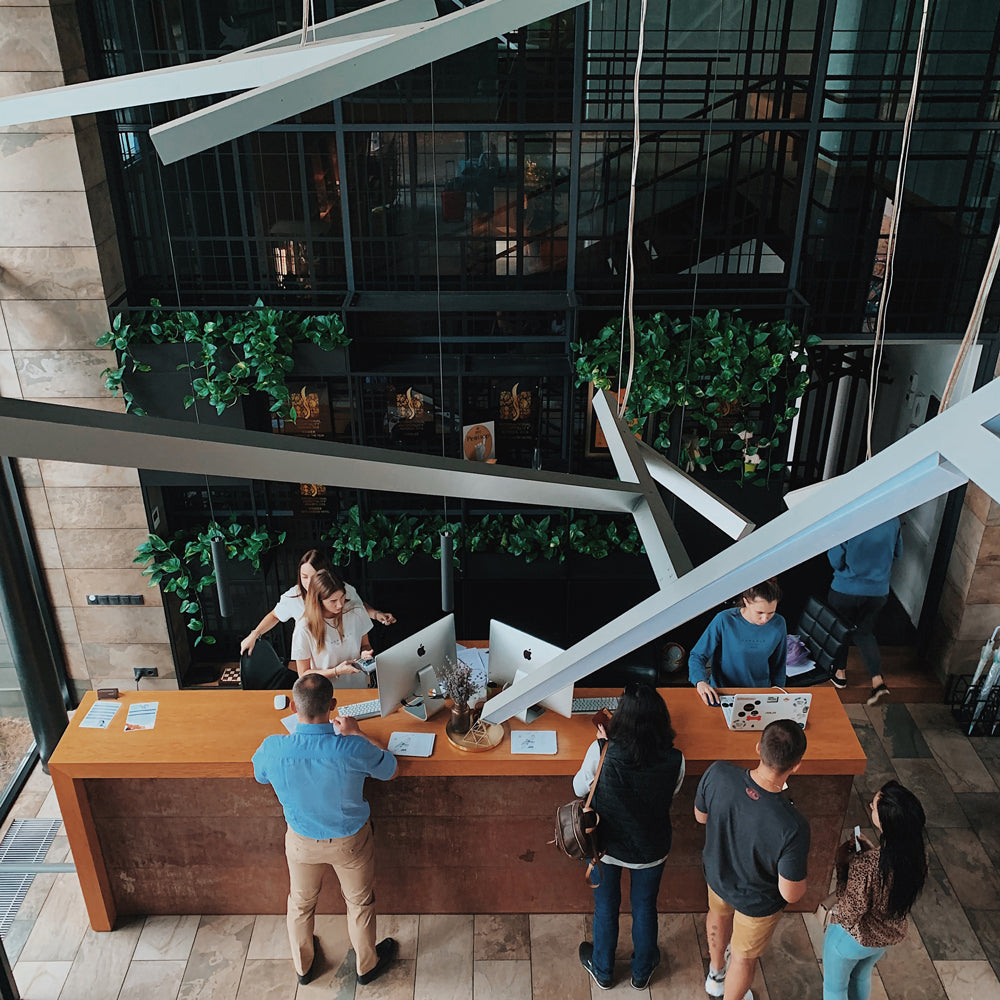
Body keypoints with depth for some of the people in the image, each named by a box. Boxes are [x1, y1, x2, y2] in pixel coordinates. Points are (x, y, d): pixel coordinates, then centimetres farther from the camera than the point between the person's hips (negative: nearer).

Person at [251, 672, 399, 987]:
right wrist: (356, 733, -2)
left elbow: (260, 776, -3)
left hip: (302, 842, 2)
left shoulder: (273, 749, -30)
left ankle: (303, 967, 54)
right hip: (350, 842, -1)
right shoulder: (355, 749, -35)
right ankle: (367, 965, 51)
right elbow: (390, 771, -12)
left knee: (301, 903, 30)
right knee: (359, 902, 27)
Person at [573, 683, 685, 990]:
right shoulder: (674, 761, -26)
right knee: (644, 908, 27)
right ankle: (642, 971, 51)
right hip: (650, 849, 1)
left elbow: (579, 788, -11)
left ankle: (603, 971, 49)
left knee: (605, 907, 25)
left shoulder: (601, 752, -31)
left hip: (606, 846, -1)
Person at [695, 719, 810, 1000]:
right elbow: (791, 894, -27)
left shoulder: (718, 774, -34)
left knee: (719, 914, 38)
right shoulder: (793, 828, -43)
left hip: (717, 874, 4)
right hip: (757, 901, -4)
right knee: (744, 956, 28)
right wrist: (800, 860, -8)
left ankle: (716, 974, 67)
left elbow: (700, 816, -12)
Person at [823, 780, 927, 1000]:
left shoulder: (865, 866, -42)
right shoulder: (919, 856, -21)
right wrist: (872, 852, -5)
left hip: (853, 939, -5)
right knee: (862, 976, 35)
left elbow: (848, 914, -28)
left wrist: (842, 864, -23)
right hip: (890, 936, 6)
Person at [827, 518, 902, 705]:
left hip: (846, 588, -4)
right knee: (864, 632, 20)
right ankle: (878, 680, 7)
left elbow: (836, 559, -17)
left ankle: (840, 672, 35)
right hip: (879, 590, 4)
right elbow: (897, 553, 6)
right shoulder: (892, 519, -9)